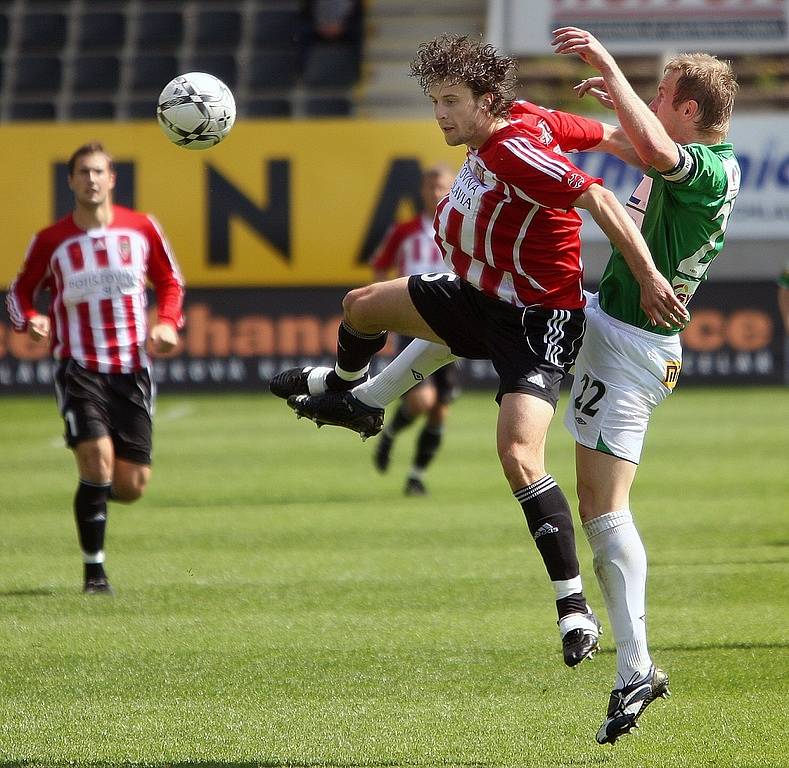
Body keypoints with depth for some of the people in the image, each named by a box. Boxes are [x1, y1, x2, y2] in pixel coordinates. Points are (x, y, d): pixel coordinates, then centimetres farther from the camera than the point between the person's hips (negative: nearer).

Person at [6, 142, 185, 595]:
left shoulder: (142, 229, 4)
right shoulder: (51, 241, 0)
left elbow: (170, 281, 17)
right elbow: (21, 290, 13)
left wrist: (169, 323, -2)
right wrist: (29, 320, -9)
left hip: (132, 367, 2)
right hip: (79, 367, -2)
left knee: (132, 486, -2)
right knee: (97, 460, -20)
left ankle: (95, 493, 37)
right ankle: (94, 570, -7)